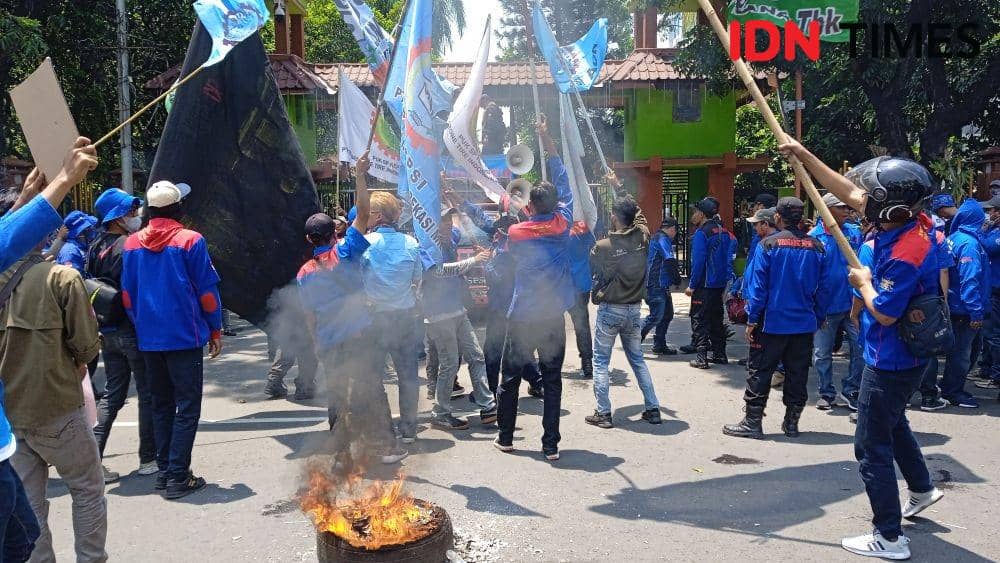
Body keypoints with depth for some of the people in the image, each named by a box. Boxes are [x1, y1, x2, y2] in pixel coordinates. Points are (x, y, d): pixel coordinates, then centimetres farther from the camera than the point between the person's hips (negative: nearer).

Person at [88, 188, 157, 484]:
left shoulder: (95, 248, 8)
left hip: (108, 333, 8)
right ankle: (149, 458, 12)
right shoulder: (131, 246, -17)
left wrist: (100, 329, 18)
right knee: (148, 395, 4)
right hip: (135, 331, -7)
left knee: (112, 395, 14)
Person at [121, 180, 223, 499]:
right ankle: (177, 478, -2)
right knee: (187, 407, 0)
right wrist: (215, 331, 2)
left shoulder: (132, 244, 5)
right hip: (185, 337, -5)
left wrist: (141, 327, 19)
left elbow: (127, 295, 8)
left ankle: (164, 470, 20)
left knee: (161, 405, 16)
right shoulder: (190, 240, -9)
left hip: (148, 339, 5)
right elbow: (207, 291, -8)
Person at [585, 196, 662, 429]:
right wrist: (631, 205, 23)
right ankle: (652, 409, 17)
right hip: (634, 309, 4)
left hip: (609, 310, -4)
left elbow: (586, 268, 1)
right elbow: (640, 218, 17)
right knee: (637, 359, 16)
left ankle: (603, 413, 5)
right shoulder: (642, 238, -5)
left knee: (601, 362, 6)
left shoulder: (603, 246, -16)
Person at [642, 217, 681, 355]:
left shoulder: (656, 238, 21)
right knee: (656, 316, -12)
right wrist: (677, 279, -8)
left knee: (667, 314, 13)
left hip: (661, 286, 11)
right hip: (657, 286, -11)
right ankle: (636, 339, -8)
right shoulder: (663, 239, -10)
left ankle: (660, 346, 16)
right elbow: (670, 261, -18)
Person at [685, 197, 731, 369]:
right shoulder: (723, 231, 10)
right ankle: (719, 354, 22)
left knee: (699, 321, -3)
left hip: (703, 285, -8)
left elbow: (698, 262, -18)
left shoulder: (701, 233, -15)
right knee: (716, 319, 17)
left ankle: (701, 358, -5)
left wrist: (692, 285, -13)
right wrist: (724, 280, 20)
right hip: (720, 284, 8)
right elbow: (727, 259, 15)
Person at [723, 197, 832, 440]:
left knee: (760, 372, 5)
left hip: (772, 322, -3)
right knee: (797, 374, 12)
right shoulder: (817, 247, 1)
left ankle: (752, 422, 8)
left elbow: (758, 286, -10)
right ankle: (792, 422, 20)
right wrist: (818, 319, 13)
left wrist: (752, 320, -5)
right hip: (805, 324, 4)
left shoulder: (768, 245, -9)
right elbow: (825, 287, 3)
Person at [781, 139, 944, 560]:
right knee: (892, 422, 31)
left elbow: (884, 313, -26)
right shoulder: (905, 222, -3)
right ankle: (922, 488, 50)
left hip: (890, 363, -10)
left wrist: (864, 282, -9)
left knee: (872, 446, -1)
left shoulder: (904, 253, -31)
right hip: (902, 357, 10)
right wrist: (803, 155, 5)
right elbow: (847, 192, 5)